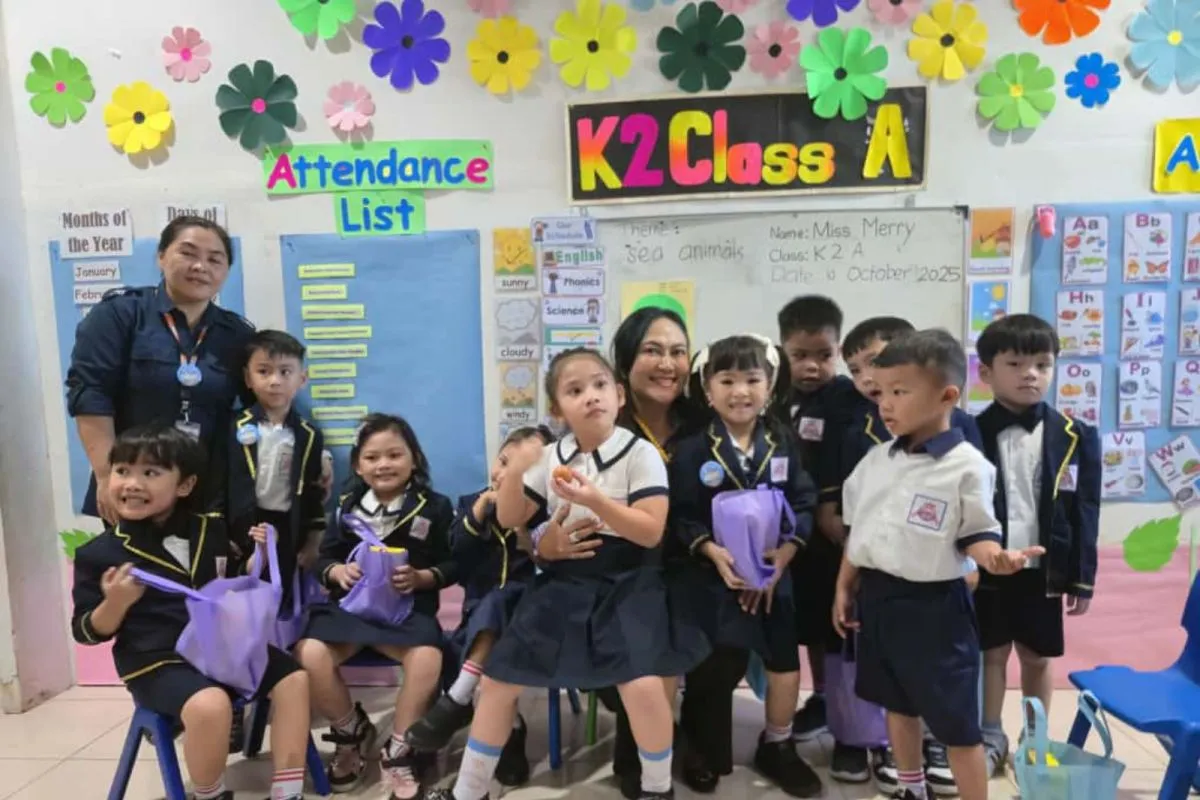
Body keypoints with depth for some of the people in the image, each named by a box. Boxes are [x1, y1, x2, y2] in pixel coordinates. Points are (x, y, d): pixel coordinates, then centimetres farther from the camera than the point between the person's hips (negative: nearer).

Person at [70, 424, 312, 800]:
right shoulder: (98, 554, -4)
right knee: (210, 705, -33)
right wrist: (115, 603, -23)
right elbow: (86, 632, -2)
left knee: (293, 678, -7)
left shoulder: (210, 531, 7)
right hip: (157, 662, -5)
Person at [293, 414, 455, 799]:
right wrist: (337, 571, -9)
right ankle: (352, 731, 7)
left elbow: (451, 566, 2)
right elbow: (322, 559, 14)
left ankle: (398, 749, -4)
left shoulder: (434, 507, 0)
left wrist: (421, 577, -17)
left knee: (427, 659, -32)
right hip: (350, 604, 3)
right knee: (308, 655, -25)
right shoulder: (346, 508, 9)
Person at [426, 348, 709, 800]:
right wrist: (515, 470, -11)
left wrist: (595, 500, -25)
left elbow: (651, 532, -15)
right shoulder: (551, 458, 4)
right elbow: (509, 520, 6)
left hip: (625, 585, -4)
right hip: (562, 583, 4)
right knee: (498, 680, 5)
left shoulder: (640, 454, -9)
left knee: (643, 685, -24)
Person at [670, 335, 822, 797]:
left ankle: (777, 747, 34)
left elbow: (805, 505, -1)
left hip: (775, 571, 3)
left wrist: (783, 555, -13)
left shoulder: (783, 443, 0)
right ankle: (701, 751, 27)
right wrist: (713, 551, -23)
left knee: (786, 662, 10)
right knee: (717, 666, 3)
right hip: (714, 576, -3)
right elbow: (680, 515, -10)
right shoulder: (693, 450, -9)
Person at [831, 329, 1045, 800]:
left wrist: (996, 558, -32)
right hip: (877, 597, 7)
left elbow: (977, 533, -10)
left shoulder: (967, 466, -14)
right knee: (896, 703, 22)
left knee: (955, 720, 3)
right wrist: (844, 588, 13)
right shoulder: (877, 460, 5)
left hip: (933, 604, -6)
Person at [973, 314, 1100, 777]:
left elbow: (1084, 513, 0)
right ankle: (990, 739, 28)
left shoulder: (1075, 437, -3)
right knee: (991, 654, 12)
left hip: (1043, 570, 1)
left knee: (1037, 658, 15)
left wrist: (1083, 578, 0)